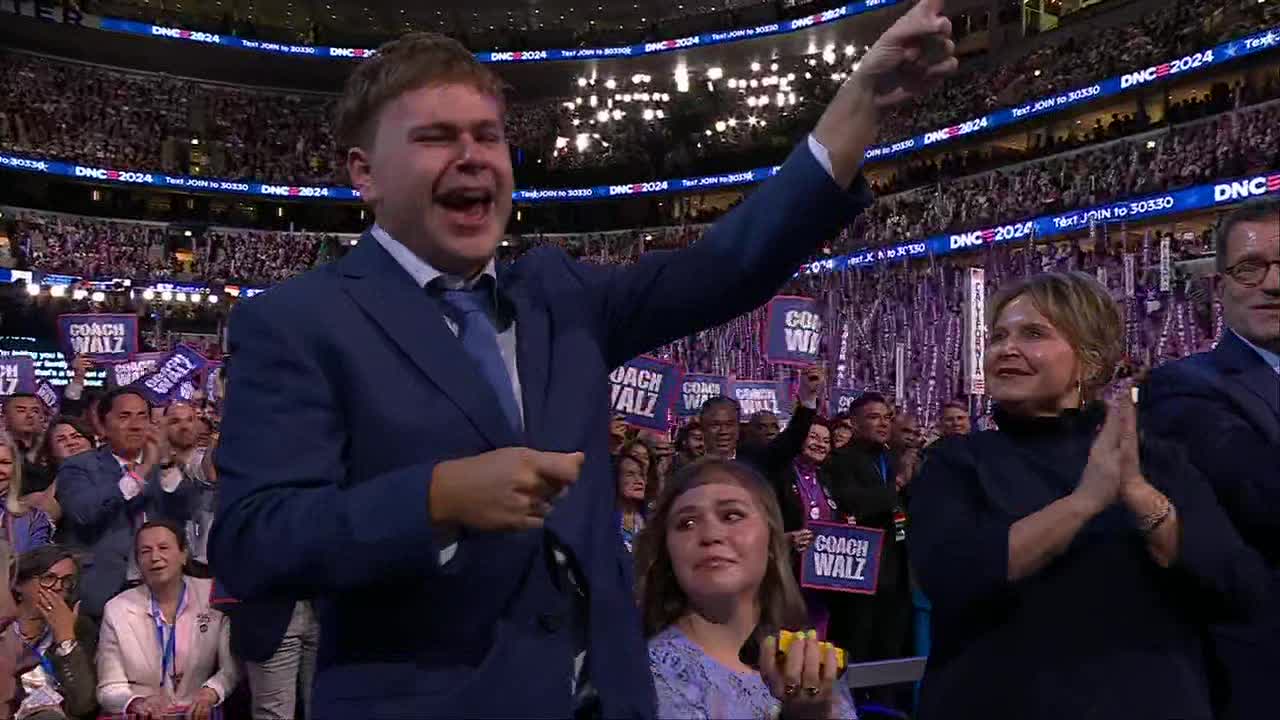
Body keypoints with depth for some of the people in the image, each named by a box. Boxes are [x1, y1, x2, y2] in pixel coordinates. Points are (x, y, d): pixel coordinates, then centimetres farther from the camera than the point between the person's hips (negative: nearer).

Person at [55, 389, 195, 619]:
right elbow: (83, 512, -18)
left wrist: (167, 464, -12)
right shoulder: (78, 467, 1)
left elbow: (184, 514, -1)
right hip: (102, 592, -3)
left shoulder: (161, 467, 12)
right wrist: (142, 470, -18)